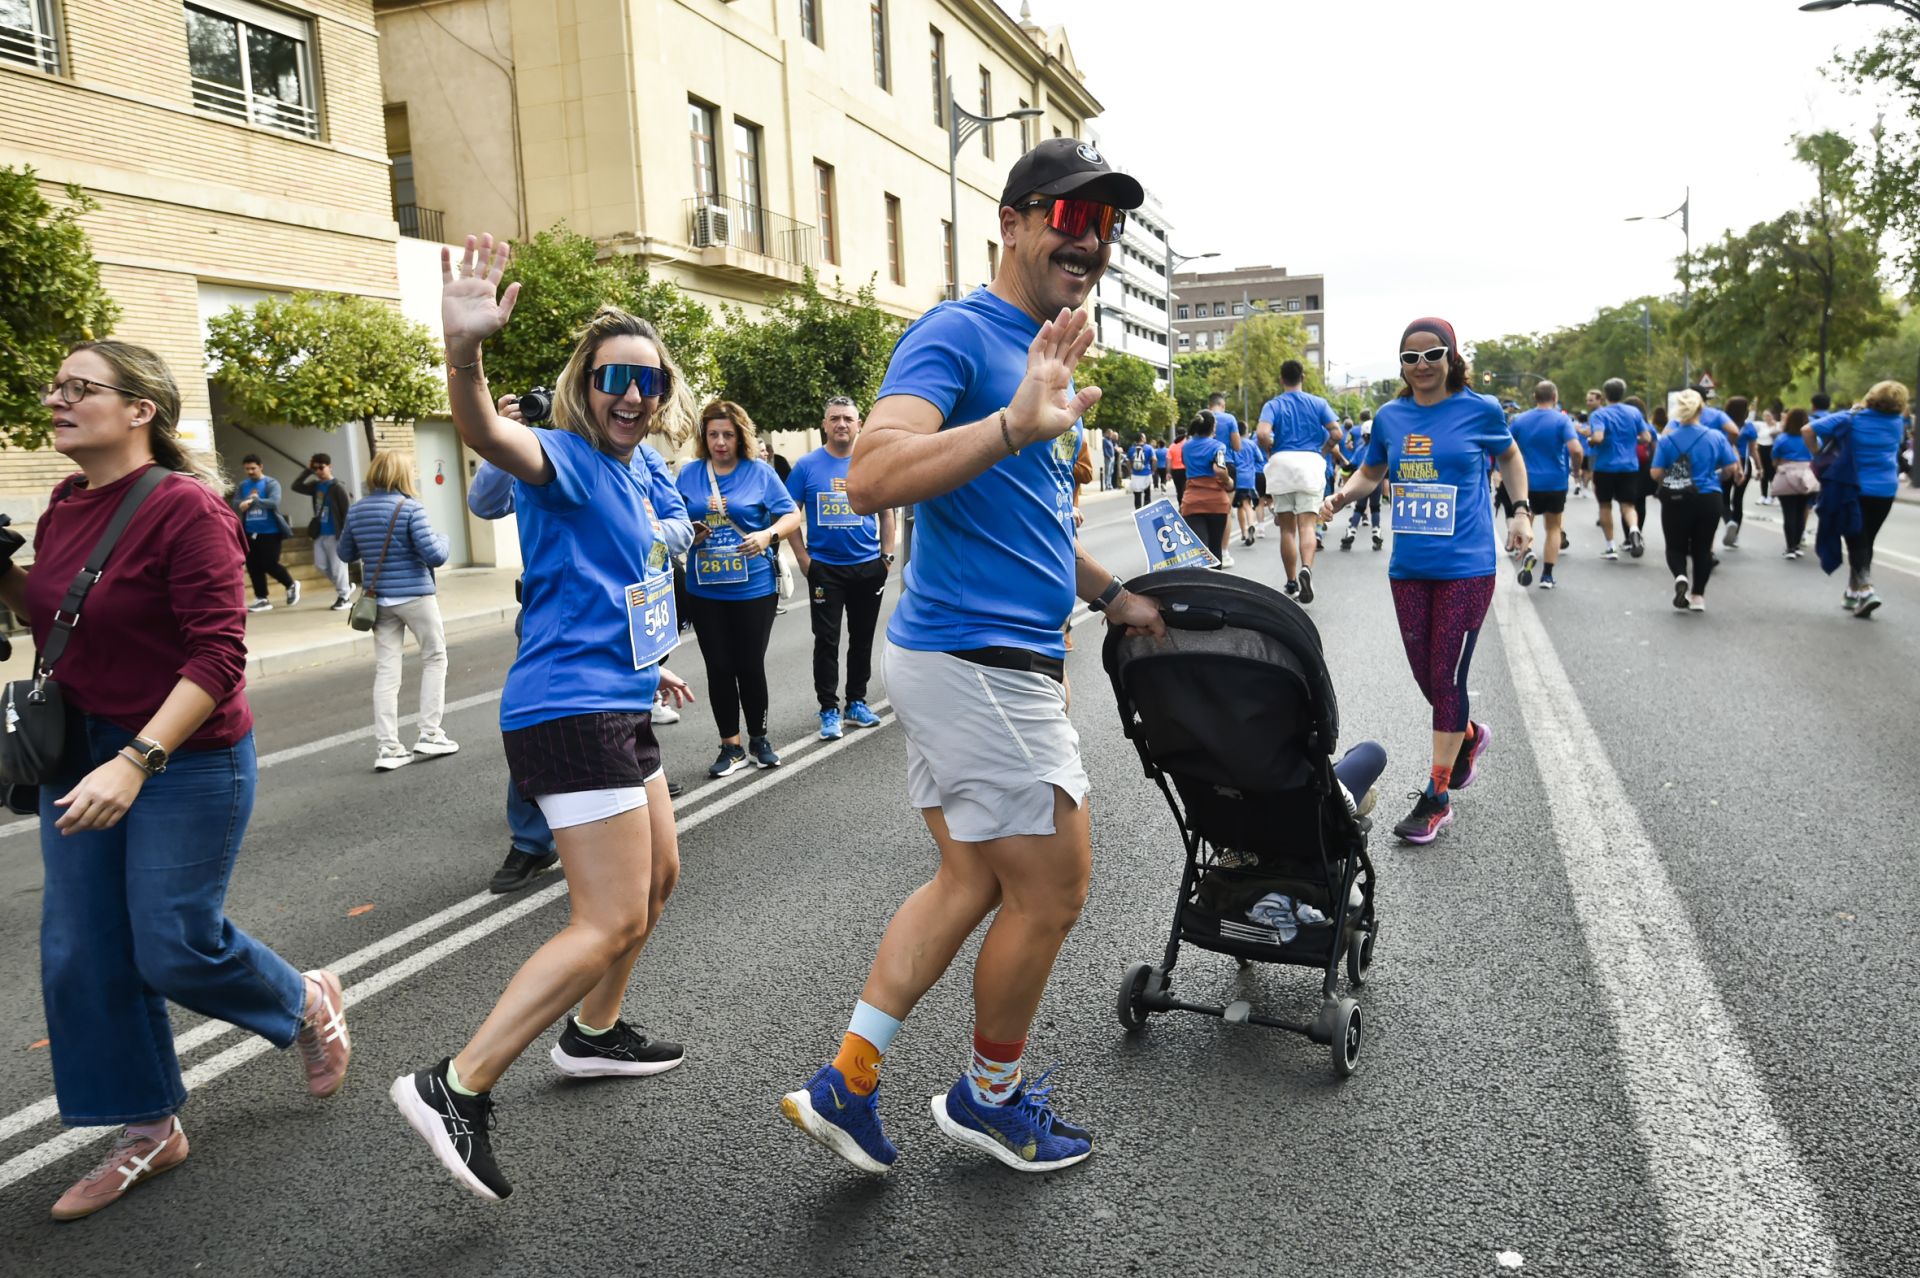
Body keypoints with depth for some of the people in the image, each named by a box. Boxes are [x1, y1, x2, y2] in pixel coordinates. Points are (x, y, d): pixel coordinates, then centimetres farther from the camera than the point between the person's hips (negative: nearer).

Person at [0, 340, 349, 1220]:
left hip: (186, 758, -8)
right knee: (79, 957, 9)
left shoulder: (184, 506, -18)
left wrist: (137, 762, -29)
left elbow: (219, 656, -23)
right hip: (82, 754, 8)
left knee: (174, 947, -1)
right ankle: (147, 1132, 27)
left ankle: (309, 1005, 31)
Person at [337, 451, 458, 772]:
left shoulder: (356, 510, 4)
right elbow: (434, 555, -17)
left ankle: (387, 747, 5)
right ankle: (430, 734, 10)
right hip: (414, 596, -5)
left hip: (378, 598, 5)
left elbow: (346, 553, 15)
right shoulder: (410, 508, -13)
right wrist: (443, 538, 3)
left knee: (386, 671, 6)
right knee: (435, 659, 12)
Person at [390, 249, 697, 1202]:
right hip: (571, 711, -10)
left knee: (657, 878, 21)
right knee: (612, 920, -11)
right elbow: (486, 435, -36)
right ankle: (458, 1087, -4)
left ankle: (593, 1033, 39)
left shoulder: (627, 472, 15)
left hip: (618, 706, 10)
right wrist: (463, 351, -55)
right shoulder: (564, 459, -12)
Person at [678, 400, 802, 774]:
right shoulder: (689, 473, 5)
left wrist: (768, 535, -21)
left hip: (754, 587, -2)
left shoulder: (760, 472, -1)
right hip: (705, 590, 2)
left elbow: (791, 516, -2)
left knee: (750, 666, 5)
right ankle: (731, 747, 18)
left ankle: (758, 739, 24)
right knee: (719, 668, 6)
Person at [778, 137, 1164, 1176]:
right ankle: (991, 1098, 27)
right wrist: (1014, 425, -39)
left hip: (951, 659, 10)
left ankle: (844, 1083, 21)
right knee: (1052, 887, 5)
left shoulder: (1044, 352, 17)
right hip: (982, 662, -10)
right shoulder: (956, 333, -13)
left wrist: (1110, 594, 32)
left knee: (972, 878, 15)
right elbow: (869, 478, -29)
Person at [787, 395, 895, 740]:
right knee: (827, 640, 1)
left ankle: (857, 702, 25)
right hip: (824, 567, -2)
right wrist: (803, 560, -6)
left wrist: (887, 557, 3)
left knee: (862, 638, 11)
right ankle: (829, 710, 10)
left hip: (868, 567, 2)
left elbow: (886, 514, 9)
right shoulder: (808, 465, -2)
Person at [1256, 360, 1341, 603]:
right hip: (1310, 463, 0)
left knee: (1287, 528, 8)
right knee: (1307, 524, -6)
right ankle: (1306, 569, -33)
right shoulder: (1318, 403, 8)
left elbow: (1262, 433, -13)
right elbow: (1336, 433, 0)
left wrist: (1272, 452, 6)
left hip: (1282, 464, 0)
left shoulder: (1273, 405, 4)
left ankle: (1292, 583, 12)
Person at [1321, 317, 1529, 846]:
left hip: (1466, 567, -4)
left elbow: (1509, 456, 14)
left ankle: (1436, 798, 8)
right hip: (1408, 568, 4)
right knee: (1427, 679, 11)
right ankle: (1469, 736, 44)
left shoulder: (1480, 409, -4)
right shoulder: (1390, 417, 5)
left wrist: (1521, 511, 3)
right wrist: (1342, 495, -2)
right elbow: (1370, 472, 18)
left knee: (1447, 679, -3)